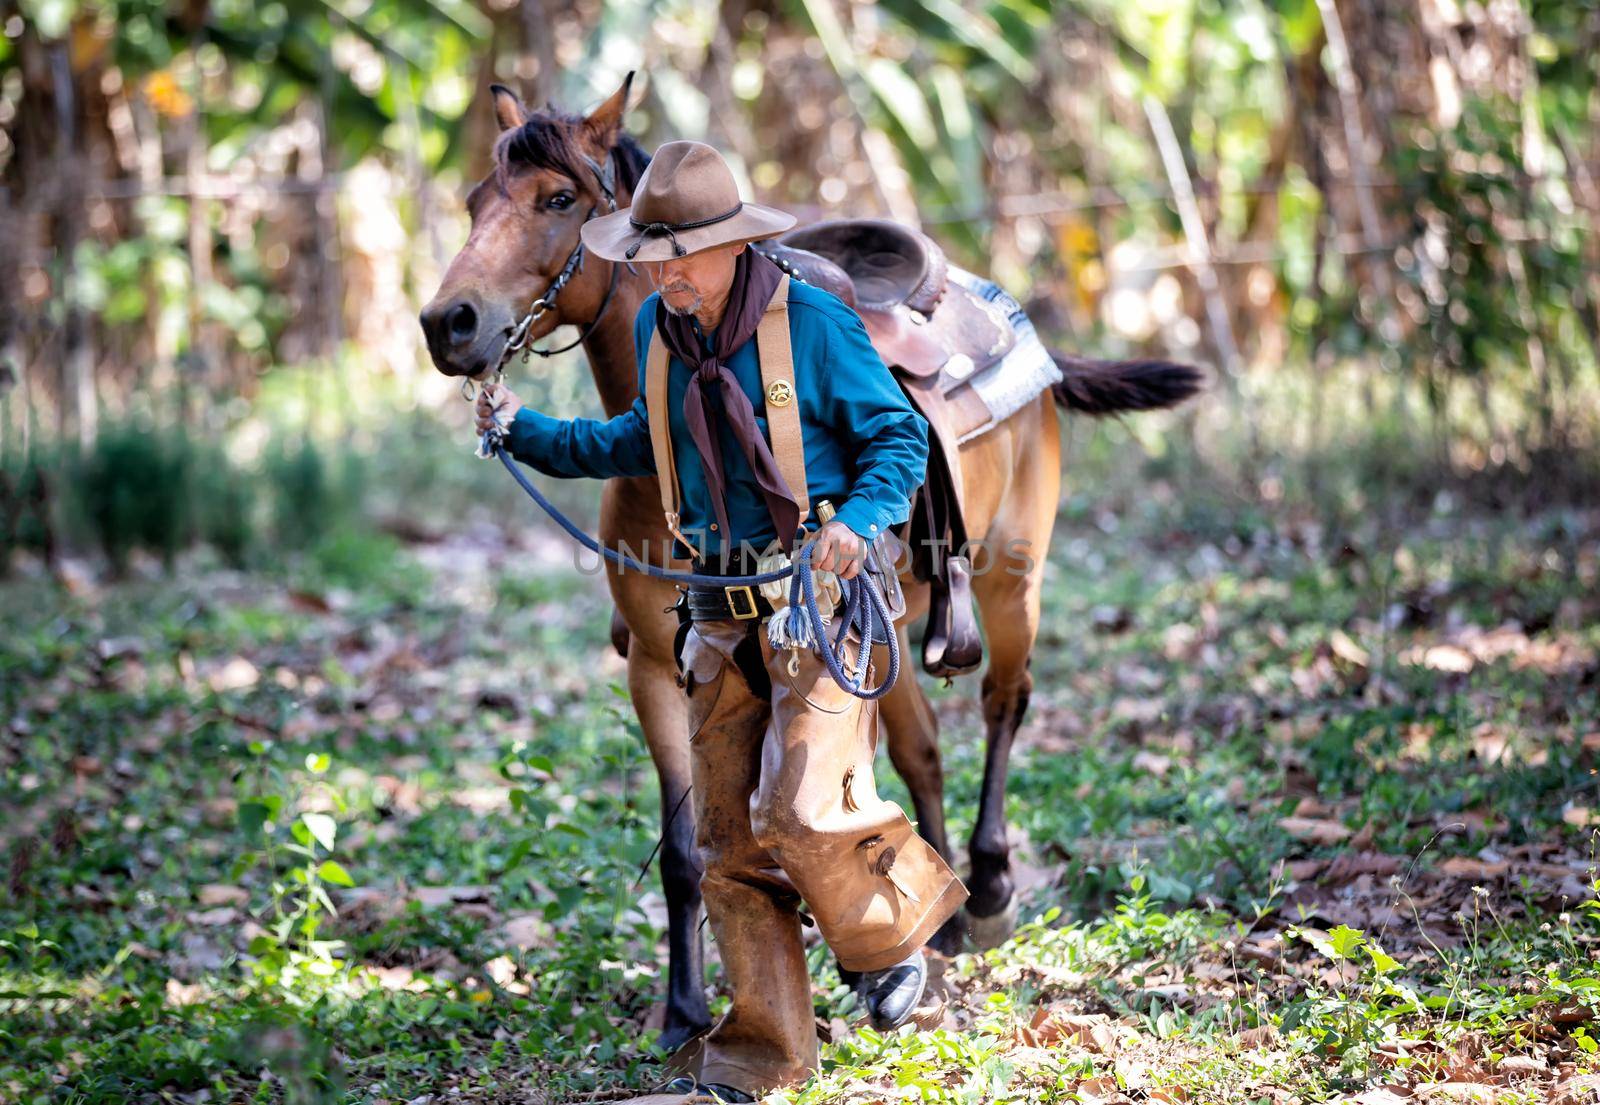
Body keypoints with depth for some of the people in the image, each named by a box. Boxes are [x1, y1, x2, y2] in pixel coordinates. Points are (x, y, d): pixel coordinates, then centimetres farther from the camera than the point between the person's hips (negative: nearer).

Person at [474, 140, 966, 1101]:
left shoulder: (815, 323, -11)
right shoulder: (658, 329, 7)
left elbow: (900, 437, -5)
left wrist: (858, 522, -23)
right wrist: (528, 433, 16)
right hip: (722, 608, 6)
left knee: (800, 811, -14)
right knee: (730, 841, 4)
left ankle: (895, 924, 18)